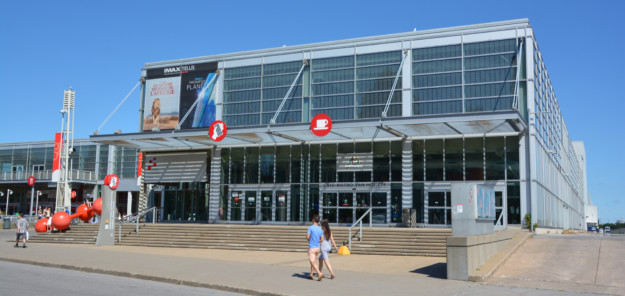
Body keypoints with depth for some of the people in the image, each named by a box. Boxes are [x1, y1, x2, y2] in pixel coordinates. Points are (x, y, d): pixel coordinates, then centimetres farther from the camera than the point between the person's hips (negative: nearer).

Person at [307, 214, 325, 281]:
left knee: (312, 262, -8)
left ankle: (320, 273, -23)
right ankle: (311, 275, 24)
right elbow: (322, 240, 4)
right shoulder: (320, 229, 3)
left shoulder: (310, 227, -13)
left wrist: (310, 240, 5)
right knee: (314, 261, 18)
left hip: (311, 248, -6)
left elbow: (307, 237, -17)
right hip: (318, 247, 6)